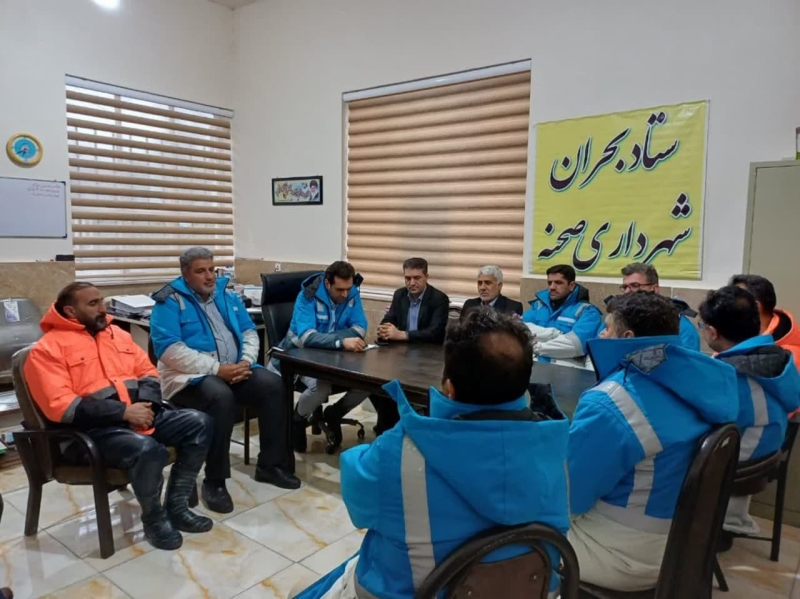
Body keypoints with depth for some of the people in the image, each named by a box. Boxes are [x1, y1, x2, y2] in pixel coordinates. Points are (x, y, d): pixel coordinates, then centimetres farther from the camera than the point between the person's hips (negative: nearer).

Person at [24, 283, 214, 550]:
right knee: (147, 450, -34)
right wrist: (123, 411, -19)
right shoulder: (47, 348, -4)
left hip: (139, 413, 7)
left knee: (199, 423, -11)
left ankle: (177, 505, 1)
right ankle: (154, 518, -5)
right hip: (92, 428, -7)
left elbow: (148, 372, 17)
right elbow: (60, 406, -15)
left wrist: (146, 404, -6)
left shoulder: (116, 333, 17)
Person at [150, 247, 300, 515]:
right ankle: (214, 481, -20)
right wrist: (216, 369, -22)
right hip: (191, 377, -5)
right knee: (221, 396, -36)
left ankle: (270, 464, -4)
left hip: (235, 370, 6)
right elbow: (169, 350, -17)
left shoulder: (228, 296, 14)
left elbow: (249, 332, 13)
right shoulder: (170, 302, -5)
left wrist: (246, 361, -9)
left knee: (273, 385, -18)